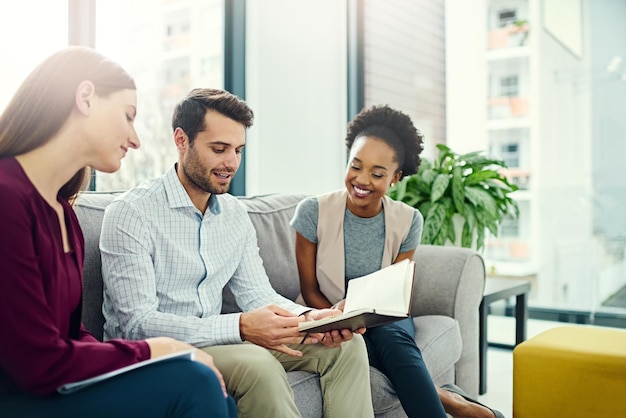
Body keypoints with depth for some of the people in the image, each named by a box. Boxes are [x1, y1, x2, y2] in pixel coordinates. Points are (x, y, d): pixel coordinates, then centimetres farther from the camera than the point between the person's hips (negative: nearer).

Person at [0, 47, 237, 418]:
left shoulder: (62, 210, 10)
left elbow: (73, 334, 7)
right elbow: (41, 365, -20)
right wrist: (151, 351, -9)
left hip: (55, 387, 8)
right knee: (193, 384, -20)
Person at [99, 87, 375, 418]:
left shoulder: (235, 214, 7)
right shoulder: (130, 213, -15)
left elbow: (257, 294, 5)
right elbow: (136, 324, -22)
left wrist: (309, 318, -17)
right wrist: (240, 327, -34)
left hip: (212, 343, 7)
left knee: (346, 345, -6)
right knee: (257, 364, -35)